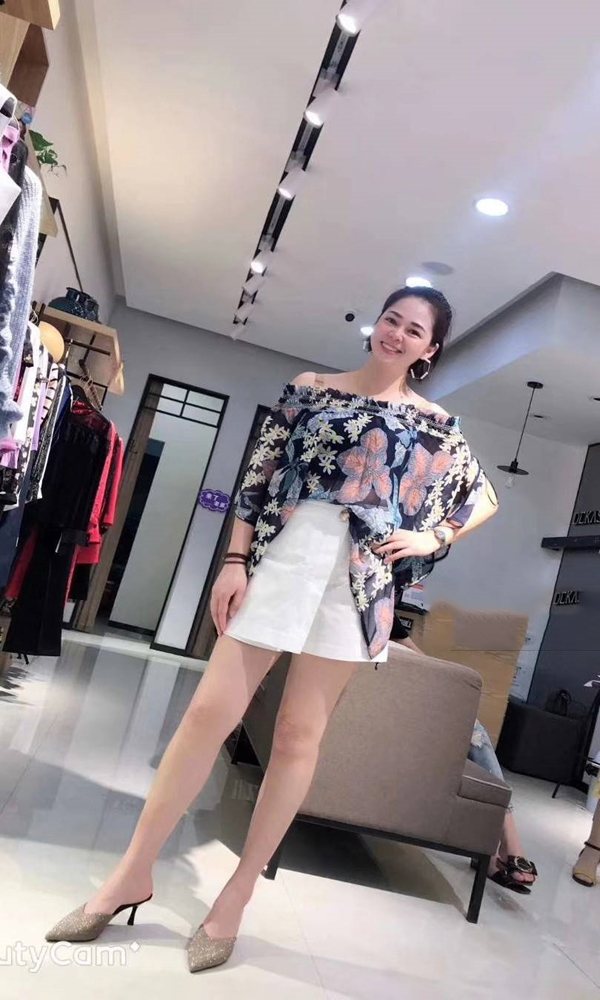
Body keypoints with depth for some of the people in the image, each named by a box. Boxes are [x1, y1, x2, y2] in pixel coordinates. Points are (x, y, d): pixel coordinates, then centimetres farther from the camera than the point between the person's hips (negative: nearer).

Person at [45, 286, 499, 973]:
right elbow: (259, 478, 6)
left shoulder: (434, 423, 9)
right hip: (283, 554, 1)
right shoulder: (308, 388, 10)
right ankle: (133, 873, 18)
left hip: (358, 576, 0)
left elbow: (485, 497, 18)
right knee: (209, 712, 1)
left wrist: (432, 538, 3)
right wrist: (235, 560, -1)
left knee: (299, 735, 5)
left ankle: (236, 897, 22)